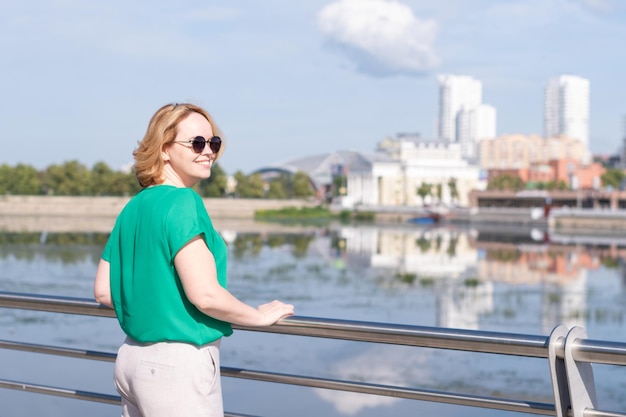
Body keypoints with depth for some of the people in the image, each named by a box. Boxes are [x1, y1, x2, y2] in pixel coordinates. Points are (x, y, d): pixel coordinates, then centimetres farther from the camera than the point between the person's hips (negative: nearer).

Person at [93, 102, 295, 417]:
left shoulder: (132, 209, 9)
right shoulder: (181, 202, -15)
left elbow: (103, 291, 12)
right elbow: (205, 294, -21)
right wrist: (260, 316, -5)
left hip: (131, 357, 8)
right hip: (178, 365, -8)